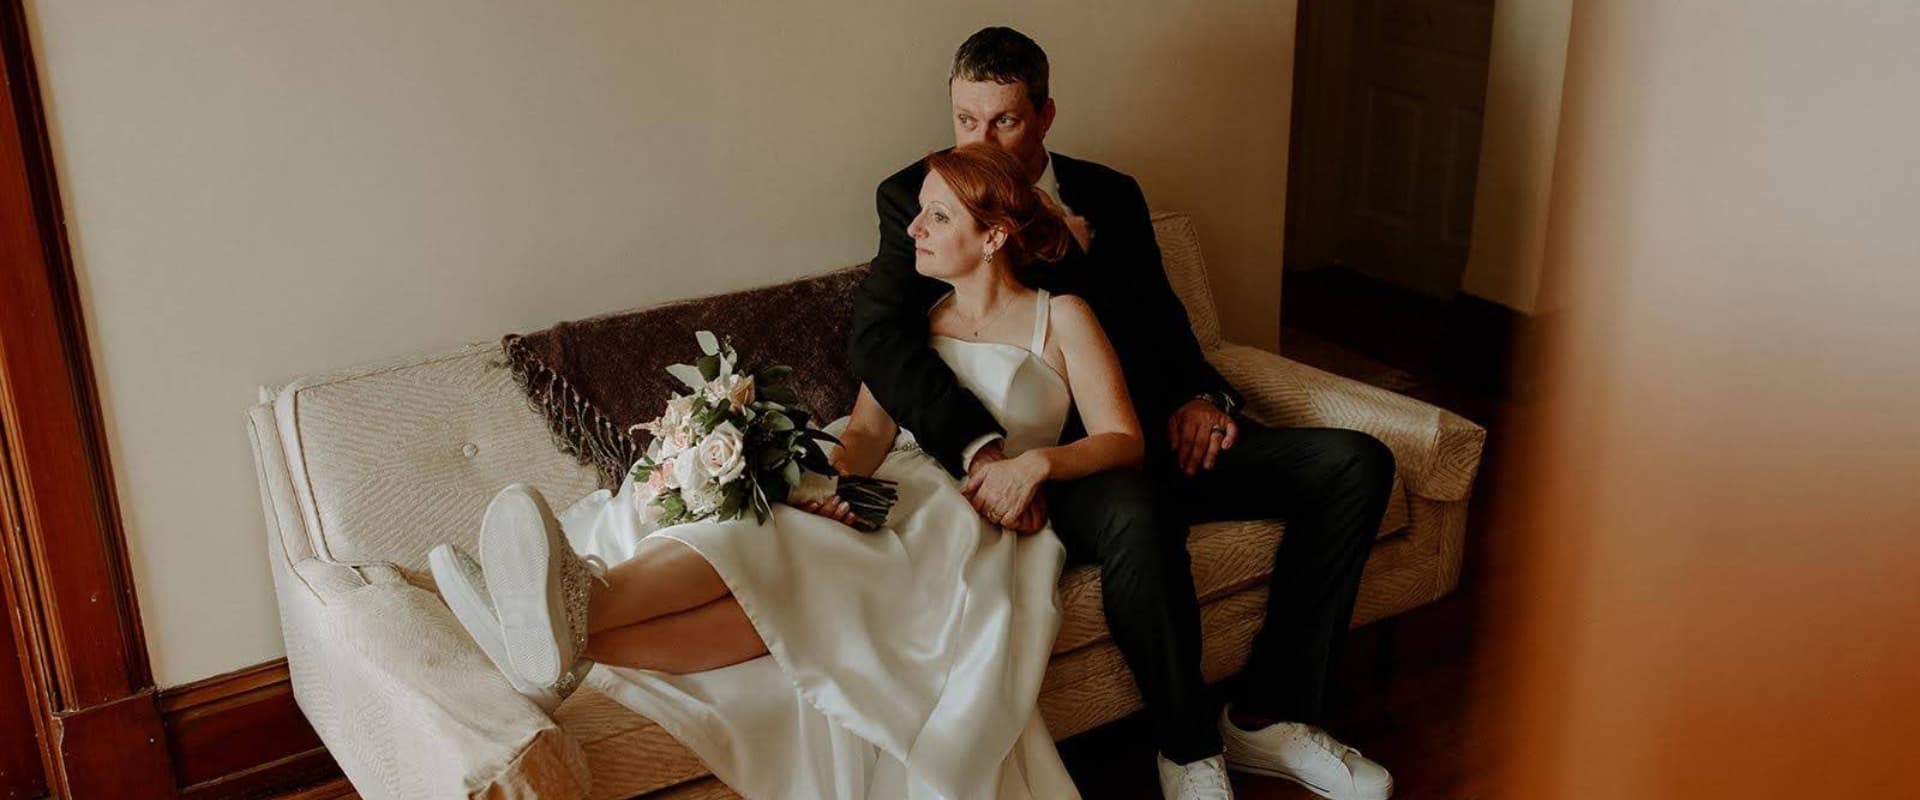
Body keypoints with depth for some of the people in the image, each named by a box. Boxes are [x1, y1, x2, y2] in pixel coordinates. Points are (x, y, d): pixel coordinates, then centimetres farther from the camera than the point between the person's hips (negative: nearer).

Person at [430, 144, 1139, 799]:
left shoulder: (1059, 319, 9)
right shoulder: (909, 319, 19)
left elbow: (1123, 441, 2)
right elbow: (869, 428, 3)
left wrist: (1039, 460, -18)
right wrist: (840, 468, -21)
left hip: (967, 527, -4)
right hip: (891, 495, 5)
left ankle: (580, 623, -57)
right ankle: (564, 632, -55)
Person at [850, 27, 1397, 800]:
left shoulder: (1110, 194, 17)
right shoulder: (918, 198, 3)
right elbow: (876, 334, -13)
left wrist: (1200, 395, -4)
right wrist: (981, 447, -28)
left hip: (1161, 427, 6)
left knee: (1356, 463, -10)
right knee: (1138, 515, -40)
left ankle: (1266, 715, -3)